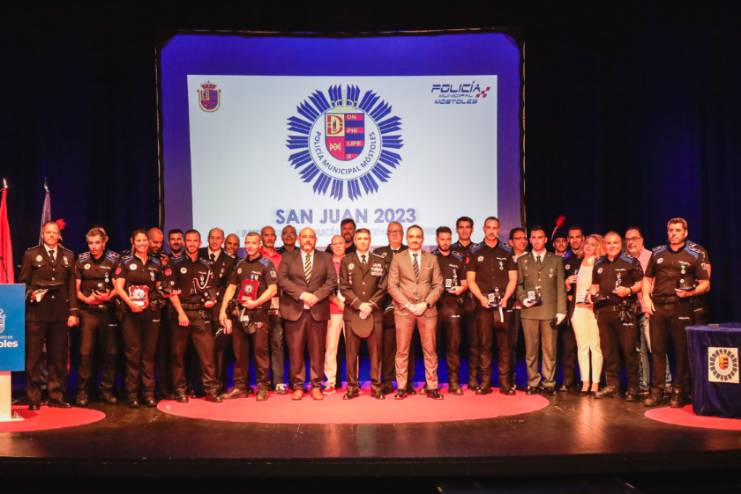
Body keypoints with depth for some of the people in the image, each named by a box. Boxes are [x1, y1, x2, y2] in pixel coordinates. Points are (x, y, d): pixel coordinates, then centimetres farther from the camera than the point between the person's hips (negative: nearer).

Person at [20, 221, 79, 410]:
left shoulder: (68, 256, 13)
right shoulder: (31, 254, 7)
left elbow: (72, 285, 9)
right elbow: (22, 282, 6)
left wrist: (73, 311, 3)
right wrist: (30, 293, -15)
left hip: (60, 312, 2)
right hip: (36, 311, -2)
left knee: (58, 357, 5)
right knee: (33, 356, 1)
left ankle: (56, 396, 13)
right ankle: (33, 398, 9)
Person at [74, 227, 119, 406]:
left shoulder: (113, 260, 3)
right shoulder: (81, 260, 5)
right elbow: (76, 288, 5)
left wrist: (108, 296, -16)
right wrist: (86, 299, -11)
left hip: (108, 311, 0)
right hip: (88, 311, 0)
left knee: (110, 351, 4)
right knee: (85, 352, -4)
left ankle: (107, 390, 15)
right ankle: (82, 391, 6)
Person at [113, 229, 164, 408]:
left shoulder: (156, 263, 12)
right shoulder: (125, 262, 4)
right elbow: (118, 287, -3)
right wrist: (130, 303, -16)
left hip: (151, 312, 3)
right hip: (131, 312, -2)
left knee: (149, 353, 4)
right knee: (133, 352, -1)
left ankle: (148, 393, 9)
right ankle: (132, 394, 5)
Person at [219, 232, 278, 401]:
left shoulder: (266, 264, 0)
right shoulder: (240, 265, 15)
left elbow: (273, 289, -8)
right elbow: (231, 287, 14)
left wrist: (255, 303, -16)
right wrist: (223, 310, 5)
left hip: (259, 313, -5)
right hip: (238, 313, 5)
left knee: (260, 350, -4)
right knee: (239, 351, 7)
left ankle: (262, 386, 4)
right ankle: (240, 387, 14)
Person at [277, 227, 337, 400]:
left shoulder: (326, 258, 13)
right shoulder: (288, 257, 10)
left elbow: (332, 280, 2)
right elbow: (282, 279, -3)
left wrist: (316, 296, -13)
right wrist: (302, 294, -14)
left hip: (318, 311, 1)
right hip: (294, 310, 0)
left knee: (317, 351, 2)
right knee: (295, 351, 0)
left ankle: (316, 386, 10)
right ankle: (297, 386, 9)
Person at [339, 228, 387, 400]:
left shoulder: (380, 261, 11)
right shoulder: (346, 261, 8)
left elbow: (383, 287, 4)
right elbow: (344, 287, 1)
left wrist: (371, 305, -9)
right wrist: (359, 304, -10)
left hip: (375, 312, 1)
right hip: (352, 312, 0)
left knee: (375, 352, 1)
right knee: (351, 352, 0)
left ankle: (376, 387, 7)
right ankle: (352, 387, 6)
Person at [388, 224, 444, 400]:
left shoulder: (432, 259, 10)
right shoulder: (397, 258, 5)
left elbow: (438, 285, 5)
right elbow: (392, 285, -1)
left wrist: (426, 303, -9)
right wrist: (408, 304, -10)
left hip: (427, 310, 1)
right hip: (404, 310, -1)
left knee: (430, 350, 3)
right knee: (402, 351, 1)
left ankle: (432, 387, 10)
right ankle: (401, 387, 8)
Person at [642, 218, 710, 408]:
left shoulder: (694, 255, 3)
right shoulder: (657, 253, 12)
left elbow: (705, 284, 2)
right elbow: (647, 278, 18)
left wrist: (691, 292, -16)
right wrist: (646, 297, 3)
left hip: (681, 308, -3)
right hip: (657, 306, 3)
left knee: (682, 351, 1)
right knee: (657, 349, 6)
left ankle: (679, 392, 10)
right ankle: (656, 390, 13)